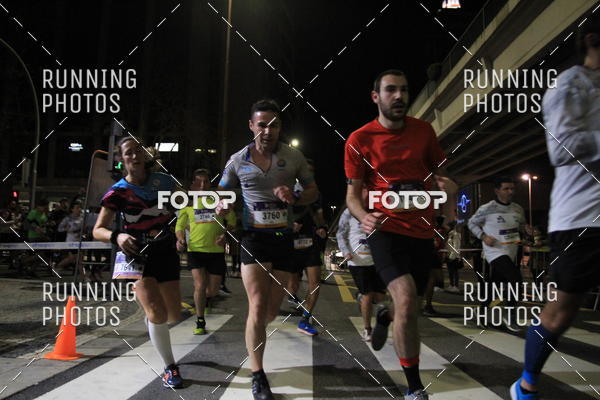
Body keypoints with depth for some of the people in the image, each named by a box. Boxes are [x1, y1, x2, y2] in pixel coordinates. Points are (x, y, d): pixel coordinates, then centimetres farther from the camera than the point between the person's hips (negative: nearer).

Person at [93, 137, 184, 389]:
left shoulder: (163, 181, -4)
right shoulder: (117, 192, -12)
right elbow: (98, 230, -12)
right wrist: (117, 236, -33)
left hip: (166, 253, 3)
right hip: (138, 256, -3)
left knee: (174, 316, 8)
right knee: (158, 314, -18)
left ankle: (148, 307, 45)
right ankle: (170, 367, 3)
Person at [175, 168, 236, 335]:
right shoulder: (188, 202, 6)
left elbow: (231, 221, 10)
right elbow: (180, 225, 13)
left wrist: (225, 234, -9)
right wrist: (180, 239, -7)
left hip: (216, 250, 1)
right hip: (195, 249, -1)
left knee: (213, 289, 8)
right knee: (200, 285, -11)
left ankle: (204, 301, 44)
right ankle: (200, 322, 6)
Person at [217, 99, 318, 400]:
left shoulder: (294, 157, -1)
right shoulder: (238, 161, -1)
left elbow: (313, 191, 7)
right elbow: (223, 193, 10)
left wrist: (294, 197, -15)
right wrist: (222, 206, -14)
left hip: (284, 239, 2)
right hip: (254, 238, -2)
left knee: (272, 310, 10)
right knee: (258, 306, -13)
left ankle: (254, 332, 46)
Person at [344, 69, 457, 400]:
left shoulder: (424, 130, 4)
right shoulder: (359, 140, -5)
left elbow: (439, 172, 16)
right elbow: (353, 192, -3)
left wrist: (448, 188, -8)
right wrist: (364, 217, -25)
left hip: (422, 231, 5)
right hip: (387, 230, -4)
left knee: (408, 309, 16)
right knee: (407, 303, -23)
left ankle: (385, 317, 54)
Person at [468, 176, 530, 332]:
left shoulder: (518, 209, 7)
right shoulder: (487, 209, -9)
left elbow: (522, 226, 22)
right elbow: (472, 223, 1)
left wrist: (529, 230, -2)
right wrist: (483, 236, -15)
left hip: (512, 253, 6)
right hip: (496, 252, -6)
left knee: (494, 285, 15)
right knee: (516, 279, -23)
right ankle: (509, 313, -7)